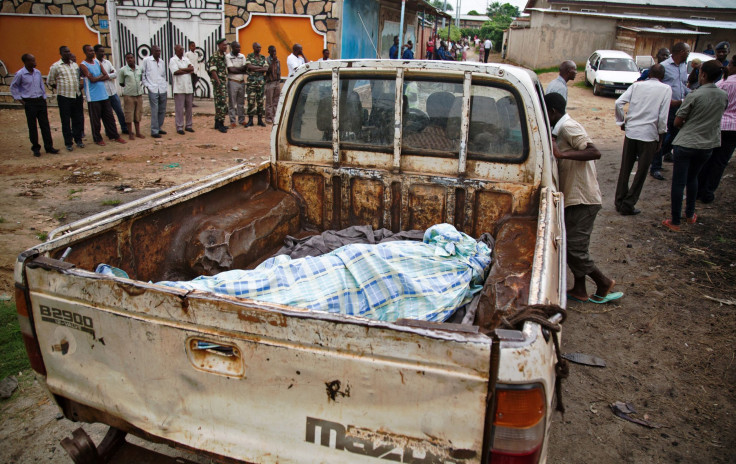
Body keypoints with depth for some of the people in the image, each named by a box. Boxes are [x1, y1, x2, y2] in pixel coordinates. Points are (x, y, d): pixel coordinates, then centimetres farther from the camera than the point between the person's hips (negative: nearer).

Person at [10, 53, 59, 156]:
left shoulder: (37, 72, 6)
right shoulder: (20, 74, -7)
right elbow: (13, 87, 2)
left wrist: (44, 98, 13)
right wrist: (19, 99, -2)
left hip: (40, 101, 4)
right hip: (29, 102, -4)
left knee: (45, 124, 3)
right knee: (32, 126, 3)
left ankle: (49, 146, 8)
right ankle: (35, 148, 12)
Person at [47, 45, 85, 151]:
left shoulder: (75, 65, 10)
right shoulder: (55, 66, -4)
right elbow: (49, 82, 2)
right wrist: (60, 89, 3)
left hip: (77, 96, 4)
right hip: (64, 97, -4)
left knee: (78, 119, 9)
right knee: (66, 121, 0)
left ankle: (78, 140, 21)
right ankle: (68, 143, 7)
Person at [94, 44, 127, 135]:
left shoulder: (107, 62, 10)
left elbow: (115, 74, 2)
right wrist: (110, 75, -10)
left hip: (113, 92, 5)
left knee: (120, 112, 10)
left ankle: (124, 128, 22)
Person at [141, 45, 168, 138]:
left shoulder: (162, 62, 14)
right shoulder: (146, 60, -1)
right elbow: (142, 74, 1)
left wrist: (165, 85, 11)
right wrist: (147, 85, -6)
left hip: (162, 89, 5)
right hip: (153, 89, -5)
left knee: (162, 110, 9)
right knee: (155, 111, -7)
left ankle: (158, 128, 22)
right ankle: (154, 131, -3)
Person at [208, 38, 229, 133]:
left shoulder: (224, 56, 15)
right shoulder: (214, 56, -11)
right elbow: (213, 71, -17)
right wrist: (219, 83, -22)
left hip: (224, 83, 9)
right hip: (218, 83, -8)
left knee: (219, 103, 11)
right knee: (221, 103, -11)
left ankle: (217, 123, 18)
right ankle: (220, 124, -7)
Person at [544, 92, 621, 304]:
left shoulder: (567, 127, -15)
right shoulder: (563, 129, 16)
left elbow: (595, 152, -27)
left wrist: (562, 154, -33)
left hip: (582, 200, -10)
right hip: (576, 198, 10)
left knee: (575, 249, -5)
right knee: (573, 246, 13)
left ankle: (604, 283, 13)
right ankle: (579, 290, 22)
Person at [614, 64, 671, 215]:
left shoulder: (637, 85, 8)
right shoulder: (666, 89, 0)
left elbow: (619, 103, -4)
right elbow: (663, 116, -7)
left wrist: (621, 122, 8)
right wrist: (661, 136, 3)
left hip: (631, 131, 3)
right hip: (649, 134, -3)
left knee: (625, 168, 13)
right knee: (641, 172, 7)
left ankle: (619, 202, 20)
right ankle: (628, 205, 9)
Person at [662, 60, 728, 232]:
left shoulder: (694, 96, -15)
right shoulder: (724, 96, 1)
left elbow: (677, 122, -9)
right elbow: (716, 117, 15)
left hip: (685, 144, -5)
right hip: (707, 145, 5)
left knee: (678, 182, 1)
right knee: (692, 179, 24)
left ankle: (675, 221, 4)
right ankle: (690, 214, 34)